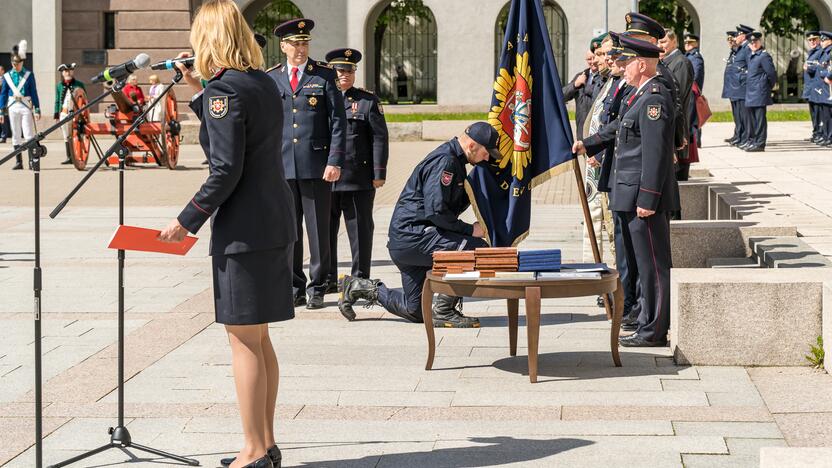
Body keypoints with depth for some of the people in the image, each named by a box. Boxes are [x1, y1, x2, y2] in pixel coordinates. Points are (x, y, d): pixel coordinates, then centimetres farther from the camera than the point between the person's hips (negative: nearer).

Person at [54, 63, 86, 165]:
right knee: (66, 137, 6)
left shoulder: (79, 84, 4)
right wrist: (56, 115, 8)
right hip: (64, 113, 3)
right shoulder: (59, 86, 11)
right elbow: (57, 101, 14)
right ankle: (69, 157, 10)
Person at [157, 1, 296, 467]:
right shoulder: (263, 83, 11)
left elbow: (226, 171, -19)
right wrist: (200, 89, 23)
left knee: (244, 340, -2)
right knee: (258, 338, 16)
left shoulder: (223, 90, -14)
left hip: (243, 230, -9)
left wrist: (188, 221, -12)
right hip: (276, 223, 9)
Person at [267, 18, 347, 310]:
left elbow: (338, 121, -1)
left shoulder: (324, 75, 3)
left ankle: (317, 289, 12)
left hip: (317, 166, -2)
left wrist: (335, 162, -9)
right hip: (282, 166, 2)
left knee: (319, 230, 2)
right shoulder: (270, 78, 9)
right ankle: (294, 289, 15)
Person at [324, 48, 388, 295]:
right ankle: (328, 279, 14)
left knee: (360, 228, 2)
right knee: (325, 229, 5)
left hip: (359, 179, -2)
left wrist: (379, 174, -5)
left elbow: (379, 138, 2)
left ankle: (360, 280, 9)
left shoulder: (368, 101, 5)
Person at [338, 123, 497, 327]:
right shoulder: (444, 160, -16)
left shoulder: (455, 160, 15)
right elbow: (436, 211, -23)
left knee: (414, 311, 15)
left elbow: (458, 203, 24)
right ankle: (444, 311, -13)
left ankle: (359, 287, 25)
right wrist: (470, 230, -14)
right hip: (411, 236, -10)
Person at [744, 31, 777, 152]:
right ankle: (753, 141, 26)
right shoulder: (751, 56, 15)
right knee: (752, 117, 16)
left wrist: (770, 87, -1)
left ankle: (760, 143, -6)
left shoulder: (764, 56, -11)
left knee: (760, 118, -7)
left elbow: (771, 73, -12)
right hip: (751, 92, 9)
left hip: (760, 92, -9)